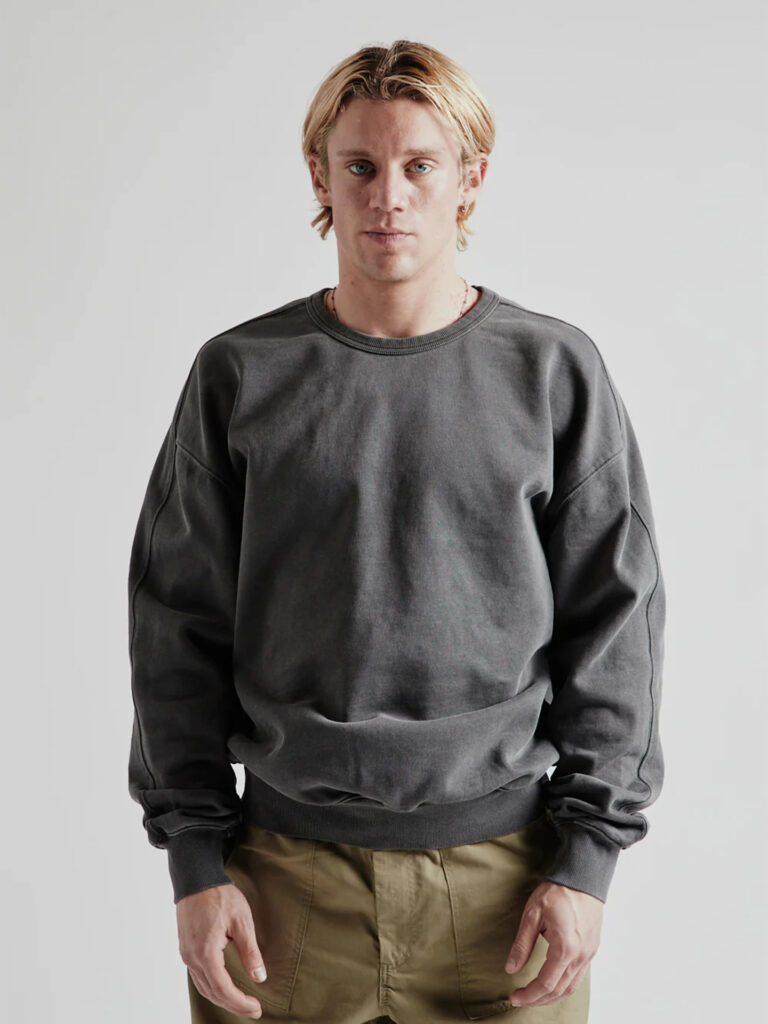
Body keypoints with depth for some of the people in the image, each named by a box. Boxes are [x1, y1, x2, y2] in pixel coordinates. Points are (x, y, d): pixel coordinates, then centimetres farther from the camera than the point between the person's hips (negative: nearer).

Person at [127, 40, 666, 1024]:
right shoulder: (241, 374, 1)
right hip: (289, 873, 1)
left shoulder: (556, 371, 0)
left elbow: (615, 621, 1)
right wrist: (196, 857, -1)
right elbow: (177, 626, 3)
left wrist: (587, 857, -3)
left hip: (502, 865, 0)